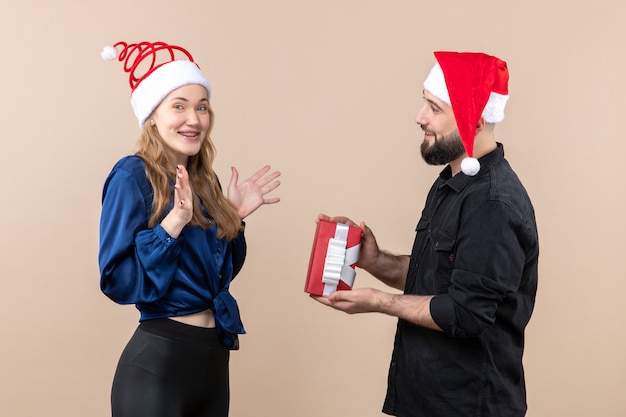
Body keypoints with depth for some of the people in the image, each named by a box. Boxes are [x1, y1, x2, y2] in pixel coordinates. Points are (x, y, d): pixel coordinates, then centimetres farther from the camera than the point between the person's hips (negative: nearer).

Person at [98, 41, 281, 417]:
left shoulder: (204, 180, 7)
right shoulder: (132, 176, -13)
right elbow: (117, 282, -18)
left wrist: (235, 217, 3)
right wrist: (172, 224, -25)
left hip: (214, 355, 7)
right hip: (157, 362, -7)